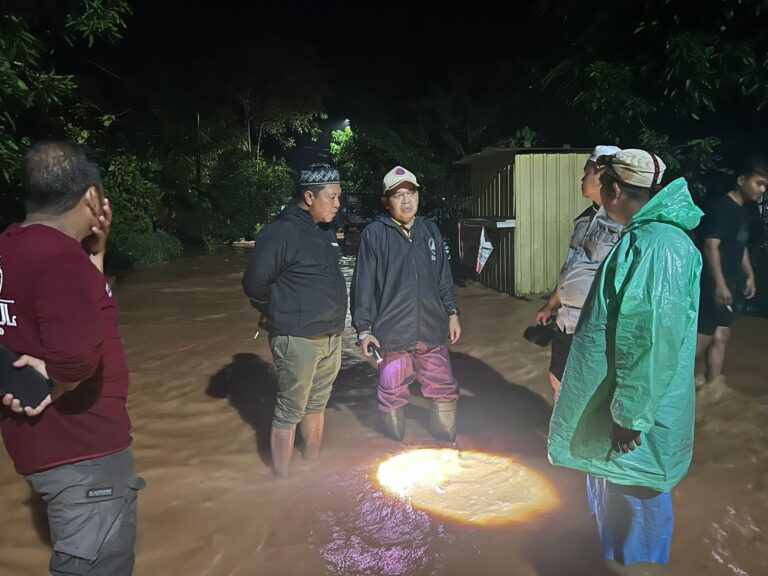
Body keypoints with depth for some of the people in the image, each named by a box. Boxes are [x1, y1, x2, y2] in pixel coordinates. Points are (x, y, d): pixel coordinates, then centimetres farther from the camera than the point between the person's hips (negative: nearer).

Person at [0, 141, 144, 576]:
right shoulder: (61, 258, -26)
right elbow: (75, 355, -40)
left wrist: (96, 249, 7)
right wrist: (51, 390, -19)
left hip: (45, 440, 10)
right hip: (79, 444, -10)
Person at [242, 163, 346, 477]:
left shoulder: (326, 230, 11)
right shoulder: (281, 232, -16)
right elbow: (255, 283, -18)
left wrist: (333, 319, 14)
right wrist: (281, 316, -4)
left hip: (331, 337, 8)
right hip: (298, 339, -8)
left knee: (316, 406, 20)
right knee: (289, 413, 3)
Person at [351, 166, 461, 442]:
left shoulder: (430, 230, 8)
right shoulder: (374, 234, -7)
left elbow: (444, 277, 15)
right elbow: (363, 284, -6)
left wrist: (452, 312, 13)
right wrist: (364, 329, -7)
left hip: (432, 331, 4)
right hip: (392, 333, -4)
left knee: (445, 392, 14)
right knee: (393, 396, 11)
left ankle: (446, 444, 36)